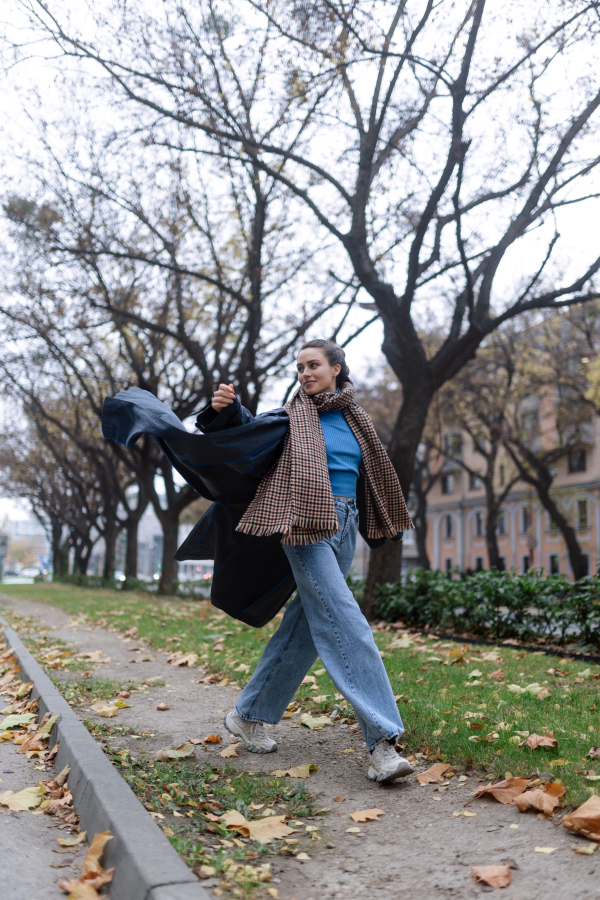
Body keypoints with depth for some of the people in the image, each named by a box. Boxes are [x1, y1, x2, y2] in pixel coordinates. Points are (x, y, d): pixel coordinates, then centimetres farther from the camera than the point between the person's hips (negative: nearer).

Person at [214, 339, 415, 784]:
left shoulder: (353, 416, 14)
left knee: (303, 625, 10)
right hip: (307, 524, -6)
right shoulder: (294, 416, 1)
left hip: (344, 526, 6)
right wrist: (227, 410, -25)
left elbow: (369, 474, 24)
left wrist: (388, 525, 26)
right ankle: (383, 739, -16)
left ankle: (249, 714, 24)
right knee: (345, 623, -15)